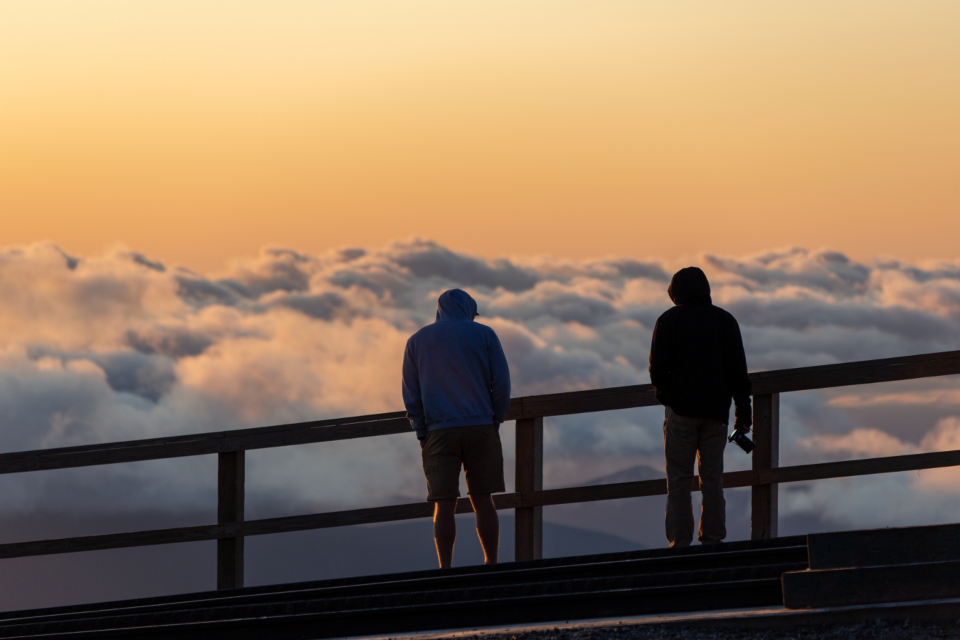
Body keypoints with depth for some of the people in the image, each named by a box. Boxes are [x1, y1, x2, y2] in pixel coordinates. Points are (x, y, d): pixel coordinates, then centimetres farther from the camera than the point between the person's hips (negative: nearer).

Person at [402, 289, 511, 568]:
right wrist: (494, 422, 11)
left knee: (444, 505, -3)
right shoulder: (484, 335, 7)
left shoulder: (417, 341, 12)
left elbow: (411, 396, 9)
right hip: (480, 429, 0)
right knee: (482, 501, 4)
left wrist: (422, 435, 12)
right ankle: (492, 567, 3)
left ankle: (445, 572, -10)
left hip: (439, 431, 0)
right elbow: (501, 384, 1)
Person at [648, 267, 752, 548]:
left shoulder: (669, 320, 0)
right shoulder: (725, 320, 8)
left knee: (679, 480, -1)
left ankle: (680, 540, -7)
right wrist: (743, 411, 8)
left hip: (681, 409, -3)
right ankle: (712, 539, 1)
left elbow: (658, 367, -6)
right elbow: (738, 369, 5)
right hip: (715, 409, 3)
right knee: (713, 478, 6)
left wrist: (664, 393, 13)